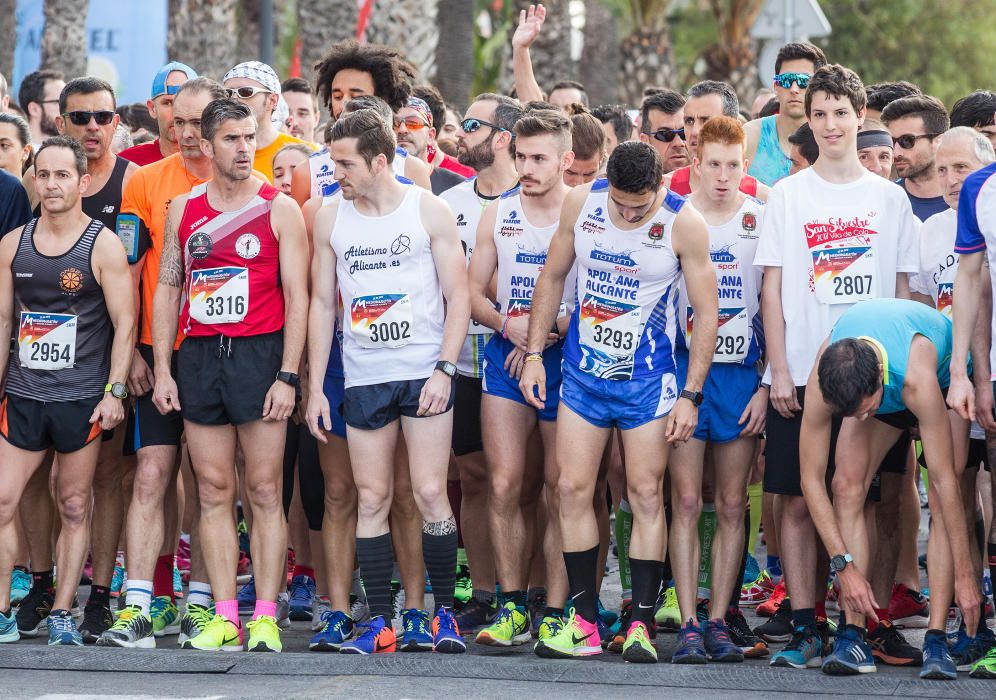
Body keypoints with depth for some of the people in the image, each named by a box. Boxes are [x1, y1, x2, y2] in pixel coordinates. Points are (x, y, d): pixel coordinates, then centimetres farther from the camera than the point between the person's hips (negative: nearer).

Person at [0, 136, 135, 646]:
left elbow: (124, 323, -5)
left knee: (74, 508, 4)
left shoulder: (103, 246, -4)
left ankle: (61, 614, 10)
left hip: (81, 398, -3)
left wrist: (114, 391, -12)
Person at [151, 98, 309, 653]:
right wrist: (163, 369, 6)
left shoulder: (280, 209, 0)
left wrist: (287, 376, -10)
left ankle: (265, 617, -2)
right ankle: (225, 617, 6)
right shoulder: (183, 209, 11)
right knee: (214, 491, 4)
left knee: (265, 490, -4)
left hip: (259, 354, -4)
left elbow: (298, 297, -3)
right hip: (199, 356, 4)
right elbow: (168, 290, 14)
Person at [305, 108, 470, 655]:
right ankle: (379, 623, 4)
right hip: (363, 379, 3)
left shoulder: (429, 211, -1)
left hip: (425, 373, -3)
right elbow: (322, 303, 11)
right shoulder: (330, 220, 7)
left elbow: (458, 296, 0)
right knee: (371, 499, 1)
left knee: (430, 493, -7)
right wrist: (315, 386, 6)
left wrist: (444, 369, -11)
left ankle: (444, 612, 5)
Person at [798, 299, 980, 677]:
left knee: (942, 502, -21)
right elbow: (811, 479, -28)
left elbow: (945, 481, -41)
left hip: (946, 375, -3)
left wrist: (965, 575, -38)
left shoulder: (917, 378, -46)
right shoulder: (821, 384, -36)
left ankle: (936, 641, -23)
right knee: (847, 485, -16)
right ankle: (853, 636, -19)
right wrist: (845, 566, -33)